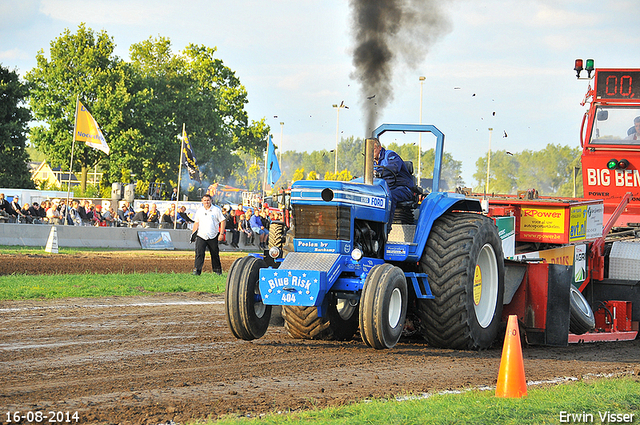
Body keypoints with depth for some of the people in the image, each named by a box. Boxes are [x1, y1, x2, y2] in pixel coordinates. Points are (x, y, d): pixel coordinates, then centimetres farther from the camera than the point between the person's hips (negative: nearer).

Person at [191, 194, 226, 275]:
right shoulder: (199, 210, 11)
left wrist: (221, 234, -7)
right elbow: (196, 223, 20)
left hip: (213, 237, -1)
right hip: (201, 236, 1)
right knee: (199, 253, -13)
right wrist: (193, 233, 9)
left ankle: (217, 270, 21)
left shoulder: (216, 210, 2)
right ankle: (196, 270, -16)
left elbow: (223, 221, 1)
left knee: (215, 255, 7)